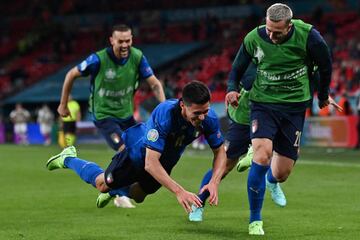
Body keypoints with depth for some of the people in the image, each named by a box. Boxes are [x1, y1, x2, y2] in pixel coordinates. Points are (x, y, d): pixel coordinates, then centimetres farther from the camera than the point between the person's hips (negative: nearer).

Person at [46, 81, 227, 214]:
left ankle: (115, 191, 60)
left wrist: (214, 183, -35)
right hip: (139, 151, -5)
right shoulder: (164, 114, -46)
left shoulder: (208, 118, -31)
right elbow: (150, 163, -48)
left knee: (138, 196, 28)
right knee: (103, 185, 17)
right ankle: (68, 159, 42)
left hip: (166, 161, 5)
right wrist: (179, 191, -56)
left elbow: (220, 152, -17)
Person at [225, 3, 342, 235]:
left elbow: (325, 64, 4)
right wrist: (233, 89, -15)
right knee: (262, 157, -24)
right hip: (263, 103, 0)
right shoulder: (254, 38, -11)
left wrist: (323, 95, 17)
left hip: (294, 106, 0)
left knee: (281, 173, 1)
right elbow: (237, 70, 5)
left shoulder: (307, 36, -15)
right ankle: (255, 221, -7)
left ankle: (271, 181, 44)